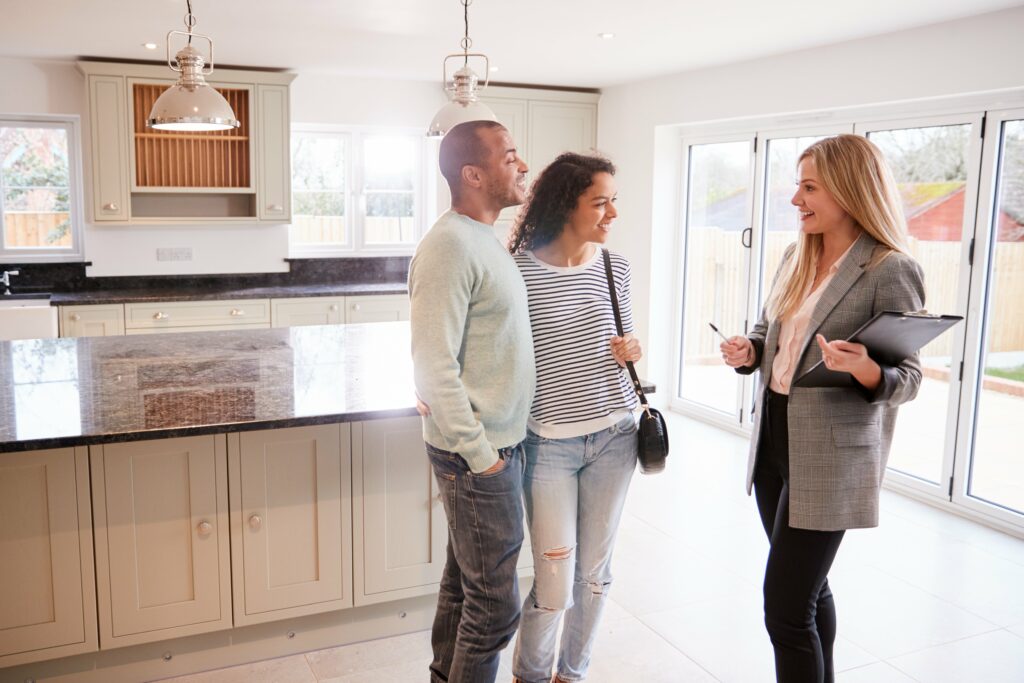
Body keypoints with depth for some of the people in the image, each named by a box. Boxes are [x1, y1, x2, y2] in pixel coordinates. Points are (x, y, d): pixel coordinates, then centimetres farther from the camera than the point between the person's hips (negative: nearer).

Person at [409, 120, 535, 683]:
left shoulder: (485, 239, 11)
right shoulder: (450, 245, -20)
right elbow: (434, 369, -24)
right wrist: (480, 455, -18)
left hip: (497, 443, 9)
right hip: (479, 453, -9)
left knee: (464, 581, 21)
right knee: (494, 603, 2)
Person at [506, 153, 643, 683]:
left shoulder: (614, 267, 2)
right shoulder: (519, 270, -12)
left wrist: (630, 351, -5)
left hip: (613, 438, 4)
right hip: (549, 444, -4)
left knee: (595, 571, 14)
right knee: (556, 584, 1)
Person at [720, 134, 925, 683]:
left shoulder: (891, 271, -15)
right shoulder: (796, 257, 7)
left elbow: (908, 378, -12)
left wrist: (867, 372, -34)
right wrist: (749, 351, -4)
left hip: (830, 456, -7)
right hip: (773, 438, 7)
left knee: (785, 607, -4)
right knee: (807, 588, 22)